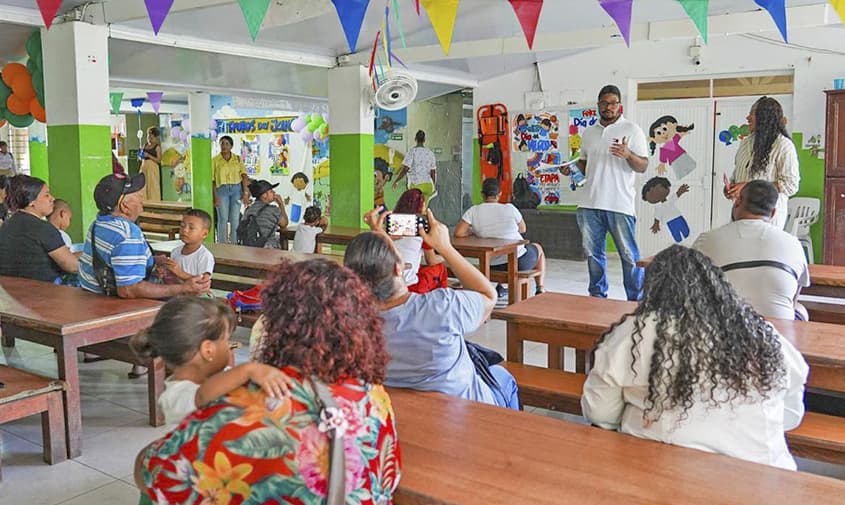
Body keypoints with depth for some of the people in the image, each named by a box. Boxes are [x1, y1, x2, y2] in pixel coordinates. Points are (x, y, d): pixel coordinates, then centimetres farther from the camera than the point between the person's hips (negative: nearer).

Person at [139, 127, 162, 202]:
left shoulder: (157, 147, -3)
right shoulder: (145, 146, 14)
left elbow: (159, 160, -10)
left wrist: (148, 155, -15)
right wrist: (141, 155, 3)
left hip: (153, 168, -6)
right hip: (144, 167, 6)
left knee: (153, 185, -5)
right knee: (143, 185, 2)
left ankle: (154, 201, -1)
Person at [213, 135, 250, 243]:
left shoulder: (238, 159, 8)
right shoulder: (215, 160, 2)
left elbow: (244, 176, 1)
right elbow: (212, 180, 0)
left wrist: (245, 193, -8)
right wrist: (215, 197, -8)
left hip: (236, 189, 2)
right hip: (222, 190, -2)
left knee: (235, 219, 3)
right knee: (223, 218, -2)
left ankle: (235, 244, 11)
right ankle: (221, 245, 7)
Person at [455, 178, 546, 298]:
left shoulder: (474, 211, -10)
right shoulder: (509, 209, -11)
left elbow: (458, 233, -16)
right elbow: (523, 229, 4)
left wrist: (473, 232, 3)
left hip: (492, 265, 3)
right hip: (520, 262, -3)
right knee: (538, 247, 31)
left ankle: (500, 289, 34)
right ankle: (541, 289, 27)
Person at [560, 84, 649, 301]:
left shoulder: (632, 130, 1)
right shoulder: (589, 133, 16)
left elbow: (643, 166, -3)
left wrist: (628, 155, -22)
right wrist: (571, 169, 4)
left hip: (620, 205, -5)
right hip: (590, 204, 5)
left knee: (629, 255, -3)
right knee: (593, 254, 11)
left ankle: (636, 301, 6)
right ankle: (598, 297, 24)